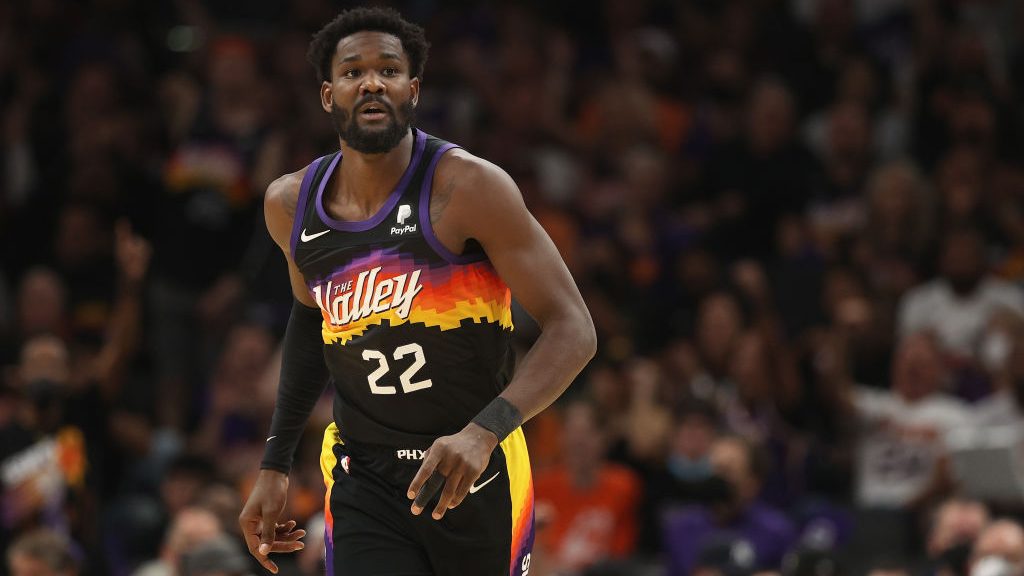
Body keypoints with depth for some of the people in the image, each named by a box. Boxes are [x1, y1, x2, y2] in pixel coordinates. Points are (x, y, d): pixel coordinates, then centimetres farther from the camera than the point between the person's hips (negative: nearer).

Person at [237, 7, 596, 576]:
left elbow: (573, 329, -18)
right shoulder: (291, 204, 1)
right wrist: (275, 465, 19)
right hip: (362, 478, 3)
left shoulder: (468, 187, -15)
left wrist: (484, 432, -33)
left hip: (477, 472, -2)